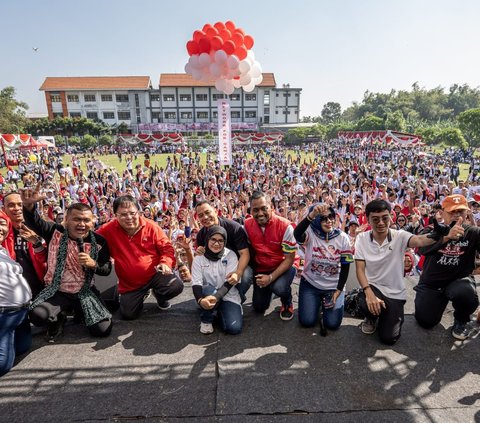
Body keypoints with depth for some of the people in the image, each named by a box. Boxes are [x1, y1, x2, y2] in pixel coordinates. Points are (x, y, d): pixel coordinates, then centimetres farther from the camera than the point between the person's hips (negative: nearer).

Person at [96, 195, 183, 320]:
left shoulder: (151, 226, -12)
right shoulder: (109, 230, -11)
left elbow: (166, 247, -7)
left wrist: (166, 263, -26)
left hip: (155, 273, -1)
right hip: (130, 283, 2)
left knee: (176, 286, -25)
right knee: (128, 314, 0)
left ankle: (159, 295, 13)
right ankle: (142, 294, 34)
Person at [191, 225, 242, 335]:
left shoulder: (230, 255, -7)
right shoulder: (199, 258, -4)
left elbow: (229, 282, -16)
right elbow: (196, 283, -14)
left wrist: (216, 297, -35)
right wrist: (200, 300, -36)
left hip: (228, 296, 0)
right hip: (208, 294, 0)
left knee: (234, 328, -23)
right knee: (208, 289, -35)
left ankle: (220, 312, 10)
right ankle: (206, 320, -8)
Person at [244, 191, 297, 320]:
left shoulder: (284, 226, -24)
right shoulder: (248, 225, -11)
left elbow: (289, 258, -19)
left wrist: (271, 277, -27)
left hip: (284, 266, -4)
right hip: (261, 268, 4)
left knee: (279, 288, -35)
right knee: (259, 307, 7)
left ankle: (287, 303, 3)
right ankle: (268, 290, 40)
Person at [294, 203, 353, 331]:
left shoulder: (342, 237, -10)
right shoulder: (310, 233, -18)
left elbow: (345, 266, -4)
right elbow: (297, 234, -44)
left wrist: (338, 291, -9)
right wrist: (311, 215, -61)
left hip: (334, 286, 1)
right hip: (310, 283, -1)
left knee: (332, 324, -8)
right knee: (307, 321, -9)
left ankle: (325, 302, 24)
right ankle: (316, 302, 24)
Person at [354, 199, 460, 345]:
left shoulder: (400, 236, -13)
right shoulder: (362, 238, -10)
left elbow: (419, 240, -36)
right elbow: (360, 269, -14)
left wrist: (437, 235, -60)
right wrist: (369, 293, -30)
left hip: (395, 293, 0)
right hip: (372, 286, 0)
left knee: (388, 338, -5)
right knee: (367, 304, -35)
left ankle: (393, 314, 32)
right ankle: (372, 318, 6)